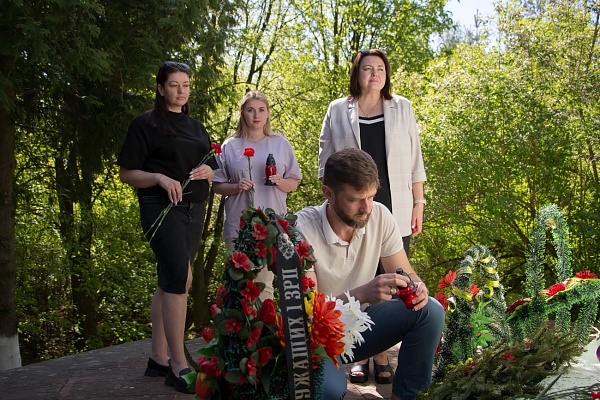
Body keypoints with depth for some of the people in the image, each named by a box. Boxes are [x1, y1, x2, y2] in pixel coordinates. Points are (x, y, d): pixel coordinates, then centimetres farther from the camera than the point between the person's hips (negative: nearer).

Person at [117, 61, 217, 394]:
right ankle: (179, 366, -13)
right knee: (179, 278, -16)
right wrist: (160, 178, -20)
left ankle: (158, 359, 17)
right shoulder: (146, 124, 0)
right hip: (162, 208, -7)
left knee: (168, 282, 10)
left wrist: (208, 171, -1)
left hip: (193, 210, 7)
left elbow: (212, 172, 22)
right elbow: (127, 173, -4)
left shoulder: (196, 127, 18)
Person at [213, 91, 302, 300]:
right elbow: (218, 186, 9)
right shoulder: (230, 146, 7)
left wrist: (279, 182, -9)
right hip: (239, 224, 0)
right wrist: (237, 187, -11)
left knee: (264, 283, 2)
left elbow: (294, 183, 12)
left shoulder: (281, 144, 10)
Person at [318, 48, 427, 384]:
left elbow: (415, 161, 10)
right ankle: (360, 357, 11)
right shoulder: (338, 111, 8)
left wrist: (418, 204, 5)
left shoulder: (402, 108, 10)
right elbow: (327, 162, 10)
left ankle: (382, 356, 9)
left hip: (394, 211, 1)